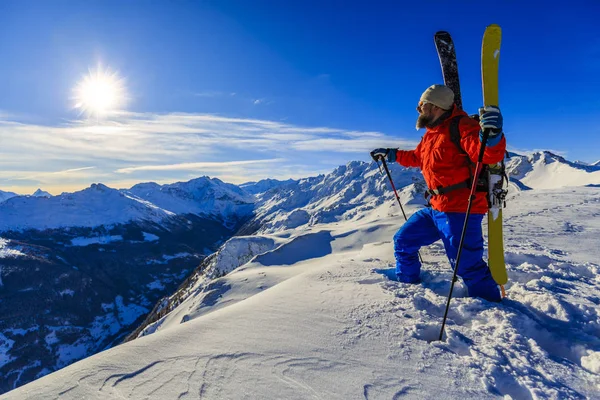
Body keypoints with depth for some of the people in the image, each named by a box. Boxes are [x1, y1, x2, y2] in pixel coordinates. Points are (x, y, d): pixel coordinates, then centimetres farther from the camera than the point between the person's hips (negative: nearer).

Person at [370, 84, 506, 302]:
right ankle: (407, 283, 38)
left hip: (460, 209, -9)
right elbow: (417, 157, 32)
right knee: (403, 241, 18)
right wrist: (390, 155, 37)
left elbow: (491, 155, -25)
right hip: (436, 208, 10)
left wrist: (492, 134, -46)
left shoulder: (461, 126, -13)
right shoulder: (431, 133, 15)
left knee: (466, 265, -10)